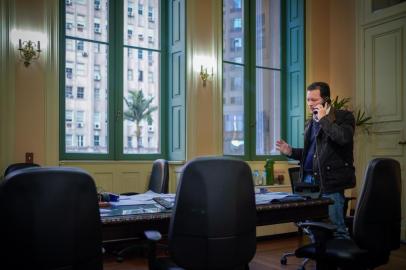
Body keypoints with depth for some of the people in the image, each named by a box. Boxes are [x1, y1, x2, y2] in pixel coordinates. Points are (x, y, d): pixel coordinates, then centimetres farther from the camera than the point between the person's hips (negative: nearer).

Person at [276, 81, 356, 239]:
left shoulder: (344, 117, -2)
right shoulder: (310, 123, 18)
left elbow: (344, 138, -22)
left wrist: (324, 119, -13)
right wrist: (291, 152, 10)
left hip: (329, 181, -6)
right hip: (309, 180, 7)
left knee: (336, 229, -5)